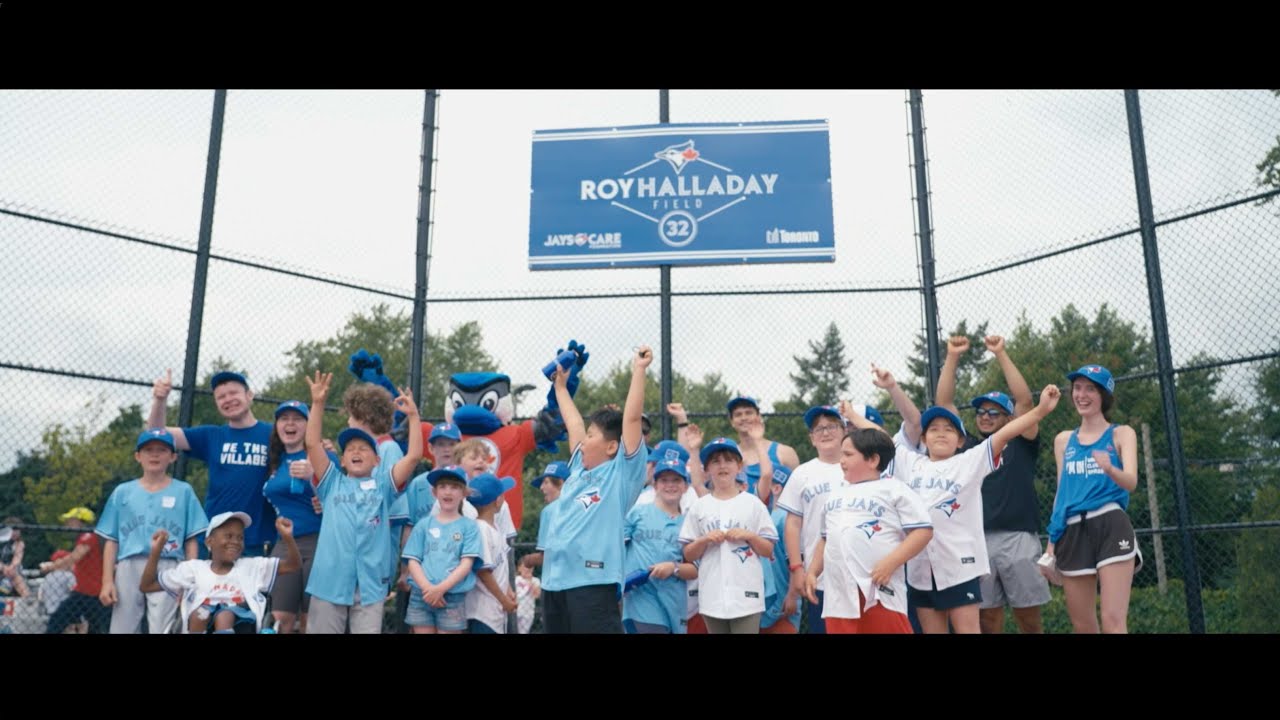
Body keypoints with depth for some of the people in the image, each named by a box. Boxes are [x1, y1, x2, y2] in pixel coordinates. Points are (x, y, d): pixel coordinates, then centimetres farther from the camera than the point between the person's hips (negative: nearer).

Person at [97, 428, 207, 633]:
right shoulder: (122, 492, 13)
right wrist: (107, 580, 2)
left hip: (168, 570, -2)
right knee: (121, 628, 5)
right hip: (129, 568, 2)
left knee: (162, 629, -7)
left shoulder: (183, 491, 8)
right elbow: (111, 540, 11)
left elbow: (191, 541, 5)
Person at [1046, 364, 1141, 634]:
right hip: (1073, 532, 4)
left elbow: (1131, 482, -9)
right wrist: (1052, 539, 14)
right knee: (1082, 624, 6)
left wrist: (1110, 469, -31)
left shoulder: (1121, 434, 6)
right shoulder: (1063, 440, 16)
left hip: (1110, 526, -4)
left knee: (1114, 620, -13)